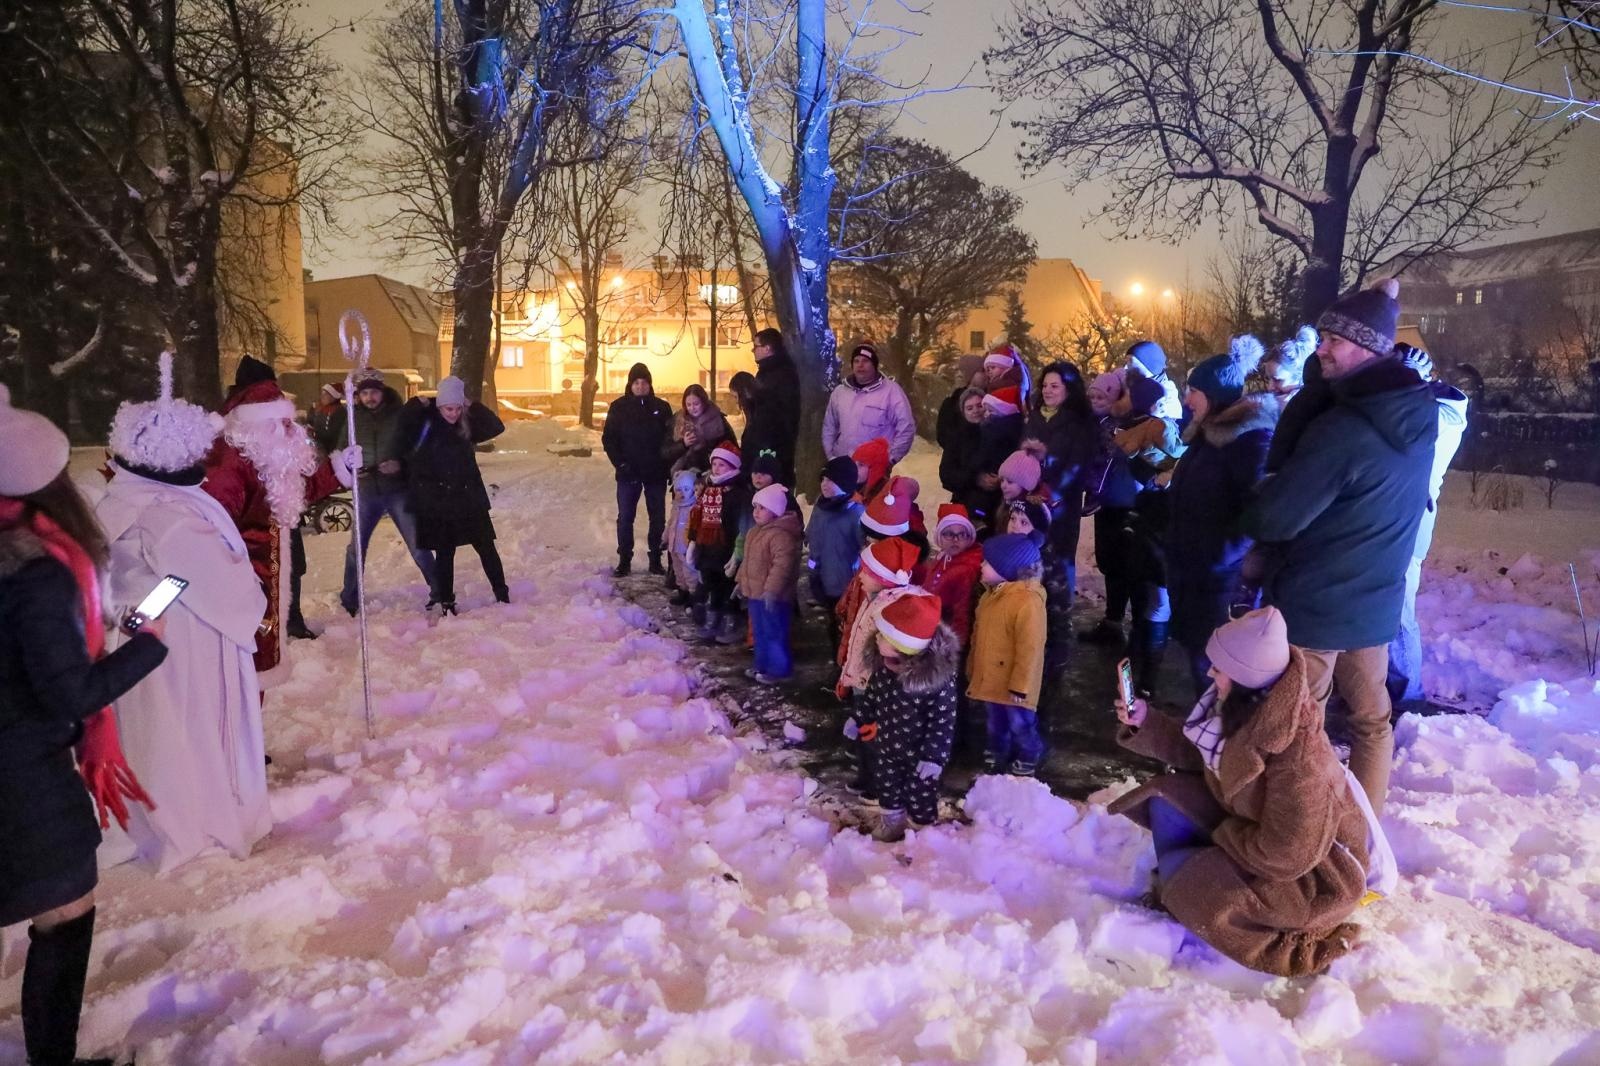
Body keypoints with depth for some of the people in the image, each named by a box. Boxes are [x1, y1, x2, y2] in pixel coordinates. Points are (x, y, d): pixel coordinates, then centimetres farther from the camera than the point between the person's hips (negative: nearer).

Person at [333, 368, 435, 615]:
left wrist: (401, 465, -19)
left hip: (398, 490, -3)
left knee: (418, 545, -3)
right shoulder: (353, 419, 5)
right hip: (366, 492, 3)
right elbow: (340, 452, 12)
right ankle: (349, 600, 25)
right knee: (356, 548, 11)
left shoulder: (399, 415, -4)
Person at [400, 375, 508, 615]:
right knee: (444, 553, 8)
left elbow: (497, 427, -1)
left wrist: (473, 407, -7)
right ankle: (445, 601, 19)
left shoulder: (466, 425, 4)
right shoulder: (424, 423, -4)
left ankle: (502, 594, 19)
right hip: (436, 504, -2)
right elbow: (400, 427, -16)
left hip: (469, 499, 2)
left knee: (486, 548, 8)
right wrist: (418, 404, -18)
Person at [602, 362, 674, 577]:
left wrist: (668, 466, -4)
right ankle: (624, 561, 9)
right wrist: (620, 463, -10)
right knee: (625, 518, 0)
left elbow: (671, 438, 6)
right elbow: (608, 439, 1)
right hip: (628, 473, -1)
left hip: (656, 473, 1)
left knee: (658, 518, 6)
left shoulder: (661, 407, 3)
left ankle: (655, 560, 17)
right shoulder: (619, 407, 0)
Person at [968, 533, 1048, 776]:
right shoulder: (991, 594, 1)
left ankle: (1027, 760, 39)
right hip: (990, 678, 8)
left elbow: (1030, 648, -25)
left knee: (1020, 724, 15)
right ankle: (997, 755, 47)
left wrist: (1020, 685, -22)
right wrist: (973, 669, 17)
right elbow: (979, 634, 12)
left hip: (1011, 683, -8)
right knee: (996, 723, 26)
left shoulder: (1028, 601, -28)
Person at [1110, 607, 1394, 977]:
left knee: (1191, 892, -25)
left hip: (1314, 874, -8)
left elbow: (1283, 857, -30)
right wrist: (1145, 723, -7)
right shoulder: (1244, 711, -12)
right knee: (1168, 796, -3)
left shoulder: (1299, 760, -36)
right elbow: (1199, 753, 4)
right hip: (1259, 830, 9)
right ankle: (1176, 892, 5)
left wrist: (1224, 834, -15)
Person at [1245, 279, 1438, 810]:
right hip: (1376, 602, 7)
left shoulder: (1342, 428, -25)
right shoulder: (1420, 415, 1)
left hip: (1314, 605, -7)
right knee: (1370, 717, 19)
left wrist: (1255, 503, -2)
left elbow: (1274, 517, -22)